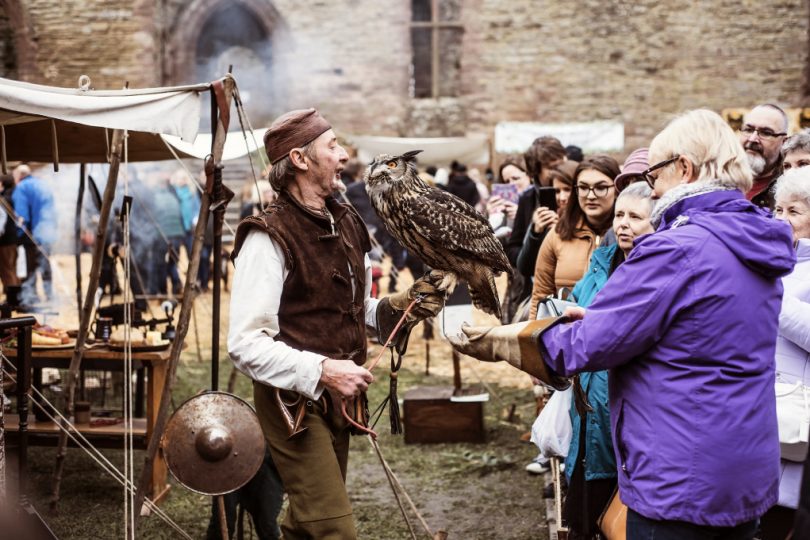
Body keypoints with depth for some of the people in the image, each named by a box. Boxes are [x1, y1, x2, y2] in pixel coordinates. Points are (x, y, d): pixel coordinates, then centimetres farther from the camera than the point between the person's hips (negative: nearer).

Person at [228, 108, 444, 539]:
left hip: (337, 397, 8)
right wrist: (320, 370, -28)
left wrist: (399, 307, 2)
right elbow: (245, 344, -22)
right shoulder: (269, 236, -16)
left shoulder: (345, 223, 10)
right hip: (293, 400, -8)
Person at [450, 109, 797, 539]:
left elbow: (588, 345, -17)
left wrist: (499, 338, -4)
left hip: (682, 480, -8)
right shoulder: (755, 245, 7)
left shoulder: (675, 250, -20)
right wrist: (602, 315, 13)